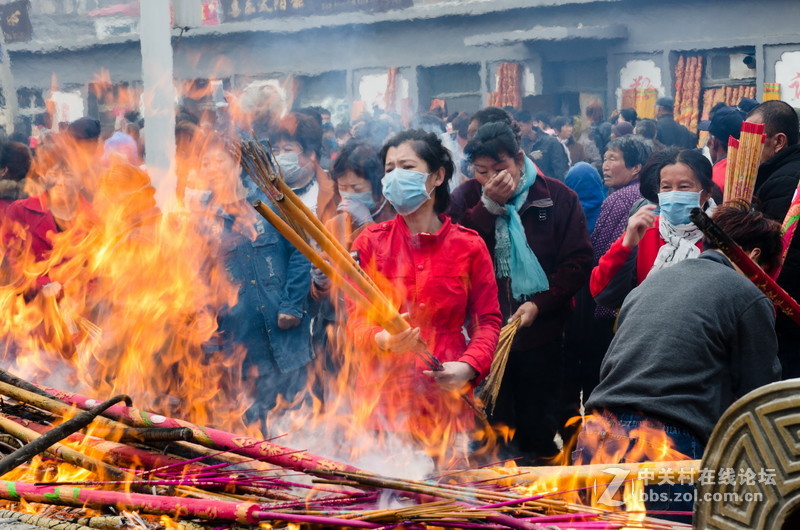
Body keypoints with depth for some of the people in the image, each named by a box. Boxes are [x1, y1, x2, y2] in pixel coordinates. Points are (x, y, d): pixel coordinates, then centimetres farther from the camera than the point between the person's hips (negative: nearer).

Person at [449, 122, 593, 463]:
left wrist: (539, 304, -16)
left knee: (539, 431, 9)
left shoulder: (557, 198, -2)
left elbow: (578, 261, -5)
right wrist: (490, 205, -16)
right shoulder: (467, 198, 3)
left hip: (541, 332, -1)